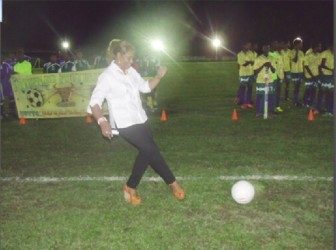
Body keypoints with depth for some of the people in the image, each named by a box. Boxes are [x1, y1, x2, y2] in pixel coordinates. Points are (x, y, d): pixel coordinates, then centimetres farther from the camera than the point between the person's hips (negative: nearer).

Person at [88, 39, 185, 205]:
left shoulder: (131, 72, 7)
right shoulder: (107, 76, -14)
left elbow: (146, 87, 18)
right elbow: (94, 101, -18)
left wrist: (159, 76, -1)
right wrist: (102, 122, -33)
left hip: (140, 120, 8)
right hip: (125, 124, -8)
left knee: (146, 153, 9)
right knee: (152, 151, -7)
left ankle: (131, 188, 22)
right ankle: (173, 183, 9)